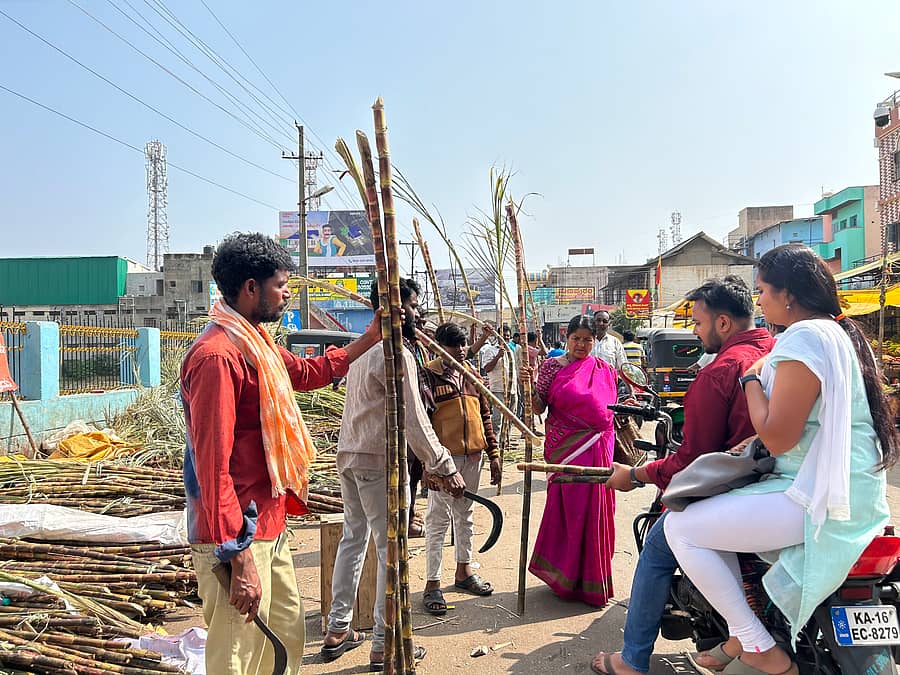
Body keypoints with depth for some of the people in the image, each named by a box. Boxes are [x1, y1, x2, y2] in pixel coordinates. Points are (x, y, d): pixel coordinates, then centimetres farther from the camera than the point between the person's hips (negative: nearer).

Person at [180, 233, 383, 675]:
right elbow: (213, 466, -25)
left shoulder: (254, 342, 10)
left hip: (268, 528, 10)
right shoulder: (217, 355, -22)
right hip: (238, 540, -10)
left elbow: (307, 373, 28)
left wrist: (370, 339, 26)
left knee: (287, 639, 22)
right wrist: (239, 558, -24)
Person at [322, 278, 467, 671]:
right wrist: (445, 467, -15)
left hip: (348, 455, 9)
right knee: (391, 550, 1)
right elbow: (414, 420, -20)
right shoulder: (397, 354, -16)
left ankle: (337, 631, 26)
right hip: (380, 461, -9)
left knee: (352, 539, 17)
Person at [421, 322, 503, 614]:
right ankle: (432, 583, 9)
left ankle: (464, 570, 32)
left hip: (472, 455, 6)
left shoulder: (472, 374, 11)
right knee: (438, 519, 0)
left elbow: (485, 415, 15)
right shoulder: (428, 375, -8)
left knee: (465, 514, 18)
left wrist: (493, 453, 12)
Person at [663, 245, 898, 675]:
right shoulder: (840, 332, 15)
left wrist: (752, 379, -8)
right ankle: (739, 638, 23)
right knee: (714, 507, 23)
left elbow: (778, 438, -21)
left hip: (817, 498, -11)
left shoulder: (803, 337, -17)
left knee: (680, 527, -8)